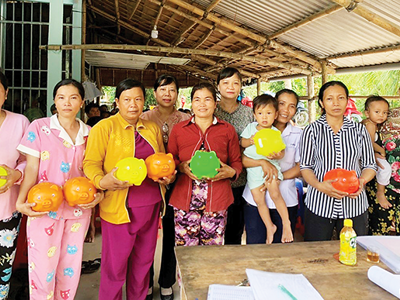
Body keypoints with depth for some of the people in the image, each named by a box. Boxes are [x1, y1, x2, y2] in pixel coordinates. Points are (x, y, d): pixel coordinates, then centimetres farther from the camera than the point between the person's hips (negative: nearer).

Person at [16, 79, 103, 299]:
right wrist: (21, 201, -16)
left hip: (78, 209, 3)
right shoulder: (39, 127, -1)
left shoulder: (88, 133, 7)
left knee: (70, 270, 11)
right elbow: (31, 167, -4)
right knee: (42, 269, 0)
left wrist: (98, 192, -8)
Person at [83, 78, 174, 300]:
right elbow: (91, 163, -8)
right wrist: (103, 181, -27)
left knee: (144, 261, 15)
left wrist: (167, 176, 1)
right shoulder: (104, 127, -3)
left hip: (151, 204, 5)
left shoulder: (153, 128, 13)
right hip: (119, 206, -5)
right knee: (115, 265, 4)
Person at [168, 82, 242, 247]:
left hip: (217, 201, 0)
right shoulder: (178, 129, 10)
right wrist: (182, 167, -8)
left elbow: (237, 162, 13)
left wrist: (231, 172, -8)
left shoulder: (228, 130, 9)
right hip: (185, 200, 0)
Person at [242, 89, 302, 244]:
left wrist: (279, 176, -12)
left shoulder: (298, 134, 6)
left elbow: (300, 168, 2)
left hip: (286, 202, 1)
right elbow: (240, 158, -7)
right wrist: (262, 162, -23)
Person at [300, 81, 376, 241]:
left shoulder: (359, 130, 6)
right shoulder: (312, 130, 1)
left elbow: (370, 166, 9)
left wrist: (361, 181, -12)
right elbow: (305, 166, 0)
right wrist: (320, 185, -18)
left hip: (354, 205, 2)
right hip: (319, 205, -1)